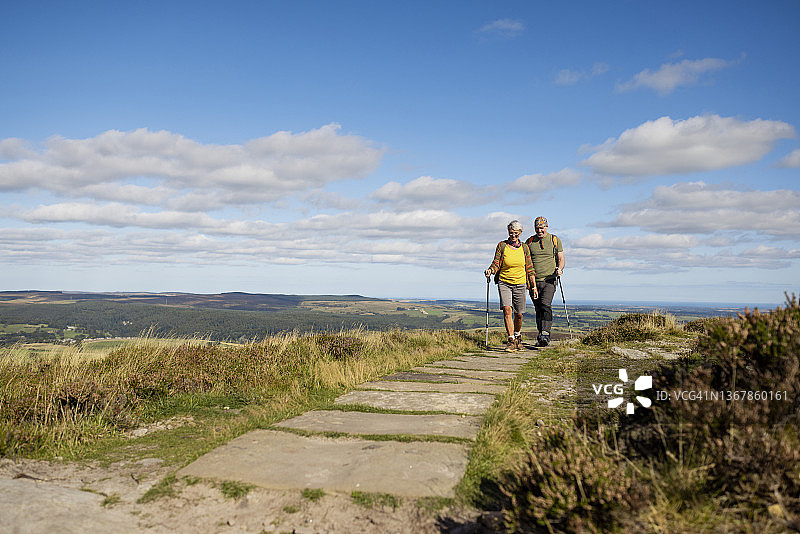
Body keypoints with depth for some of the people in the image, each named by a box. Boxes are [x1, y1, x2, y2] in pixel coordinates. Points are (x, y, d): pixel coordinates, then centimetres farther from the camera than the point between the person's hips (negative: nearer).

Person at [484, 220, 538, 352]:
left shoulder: (524, 247, 3)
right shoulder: (502, 246, -2)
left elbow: (529, 268, 8)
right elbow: (496, 263, -2)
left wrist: (534, 286, 6)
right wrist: (490, 270, -24)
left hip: (520, 284, 1)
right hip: (504, 282, -1)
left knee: (518, 314, 4)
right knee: (507, 310, -18)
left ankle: (518, 336, 32)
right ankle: (511, 341, -13)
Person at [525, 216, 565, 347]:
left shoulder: (555, 240, 6)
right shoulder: (529, 241, 10)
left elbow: (561, 259, 8)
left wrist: (560, 269, -13)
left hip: (549, 280, -2)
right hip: (534, 281, 3)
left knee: (546, 305, -20)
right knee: (538, 310, 7)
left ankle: (545, 334, -24)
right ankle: (540, 336, 16)